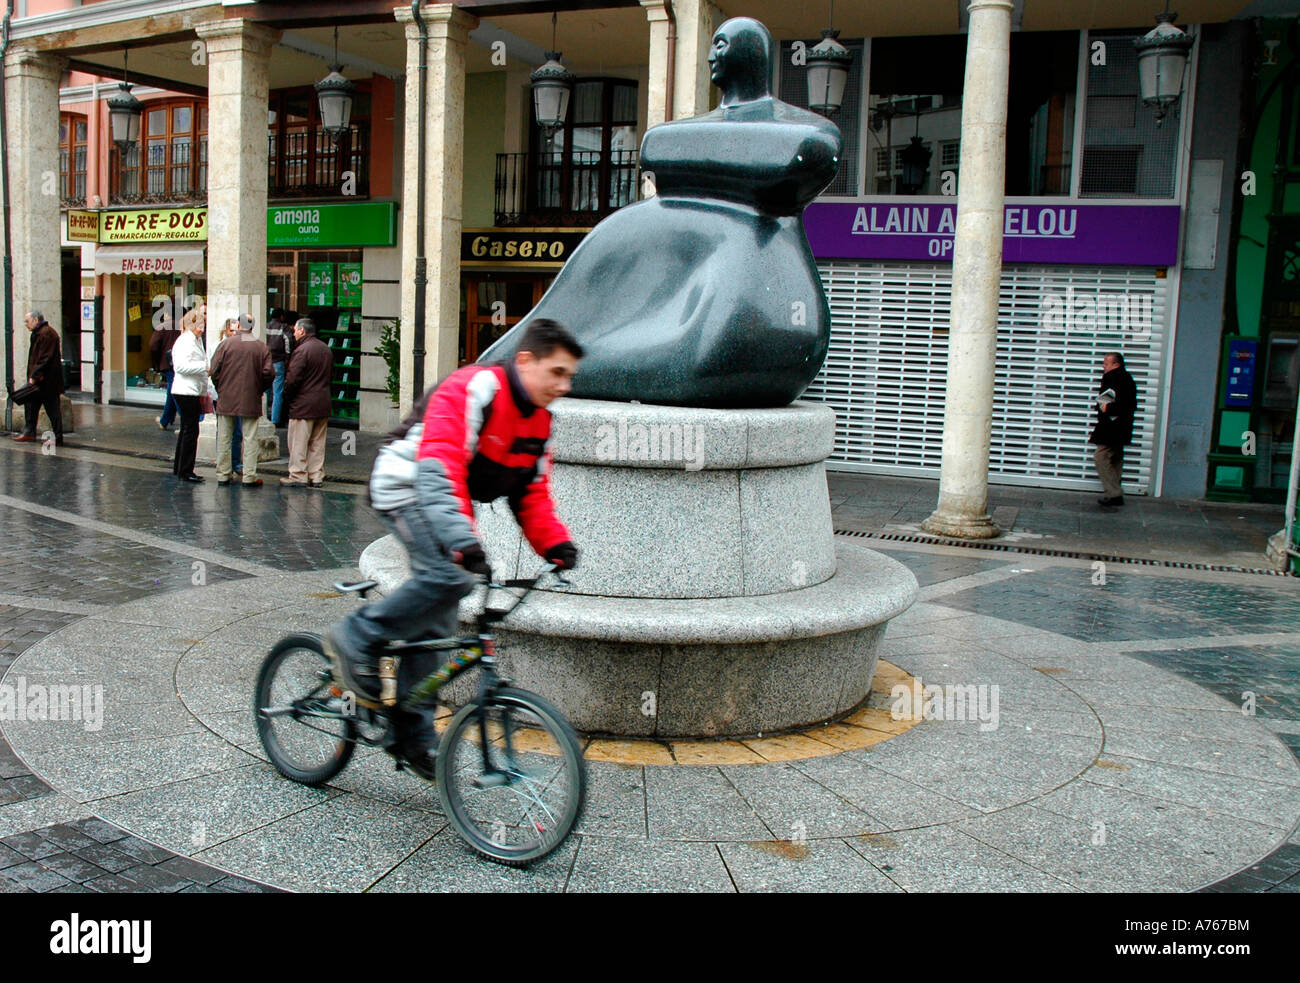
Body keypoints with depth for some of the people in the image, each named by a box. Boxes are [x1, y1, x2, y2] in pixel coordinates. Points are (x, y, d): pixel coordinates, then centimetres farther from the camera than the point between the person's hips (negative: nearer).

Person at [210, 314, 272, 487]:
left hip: (226, 399, 1)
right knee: (250, 439, 3)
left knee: (224, 438, 9)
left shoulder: (226, 344, -3)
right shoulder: (262, 348, -2)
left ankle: (223, 475, 14)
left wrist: (220, 388, 11)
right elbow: (269, 373, -7)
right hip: (251, 401, 0)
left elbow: (214, 370, -5)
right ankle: (250, 477, 2)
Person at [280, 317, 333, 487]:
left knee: (298, 442, 0)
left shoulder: (302, 350, -14)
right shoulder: (327, 349, 12)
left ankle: (298, 476, 3)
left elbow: (292, 379, -18)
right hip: (323, 404, 8)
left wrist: (287, 397, -3)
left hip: (303, 405, -8)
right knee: (318, 443, 12)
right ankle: (317, 477, 14)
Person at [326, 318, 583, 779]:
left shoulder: (539, 423, 2)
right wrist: (460, 538, -48)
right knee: (449, 575, -32)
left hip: (446, 498, 8)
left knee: (437, 626, 6)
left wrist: (556, 543, -15)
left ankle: (412, 734, 16)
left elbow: (532, 495, 4)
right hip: (407, 486, -8)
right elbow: (440, 465, -36)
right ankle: (358, 638, -11)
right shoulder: (471, 389, -24)